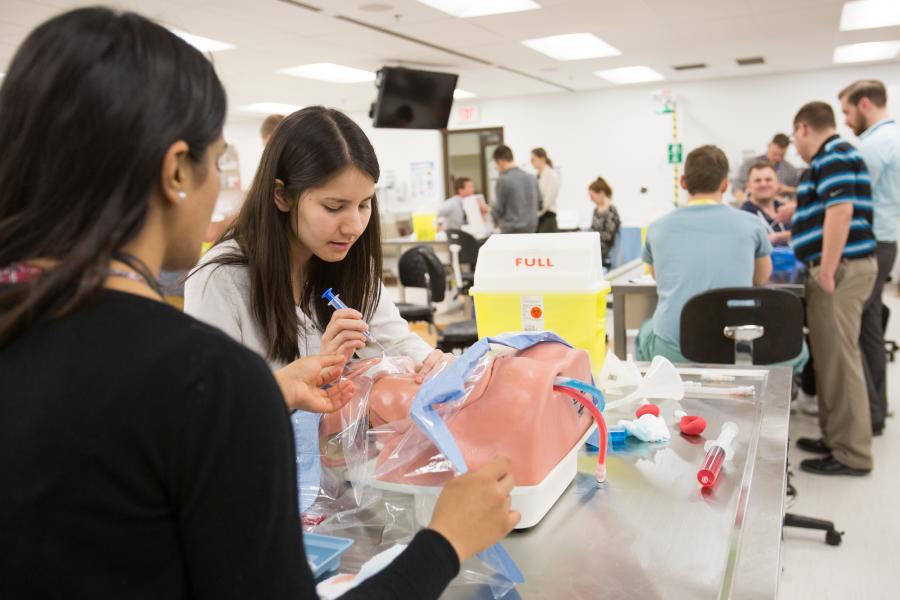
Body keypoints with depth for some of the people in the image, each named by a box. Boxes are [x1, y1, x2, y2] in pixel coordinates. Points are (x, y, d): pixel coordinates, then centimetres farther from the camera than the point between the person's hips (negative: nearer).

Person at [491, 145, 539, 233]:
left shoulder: (503, 180, -13)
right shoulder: (532, 177, 5)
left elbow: (498, 208, -9)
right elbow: (539, 203, 12)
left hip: (511, 230, -6)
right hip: (531, 227, 6)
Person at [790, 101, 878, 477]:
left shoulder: (833, 156, -11)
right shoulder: (834, 156, 20)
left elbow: (841, 211, -24)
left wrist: (826, 272, -24)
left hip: (840, 269, -10)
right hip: (838, 267, 10)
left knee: (839, 360, -6)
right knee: (830, 357, 14)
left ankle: (851, 454, 1)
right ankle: (835, 437, 23)